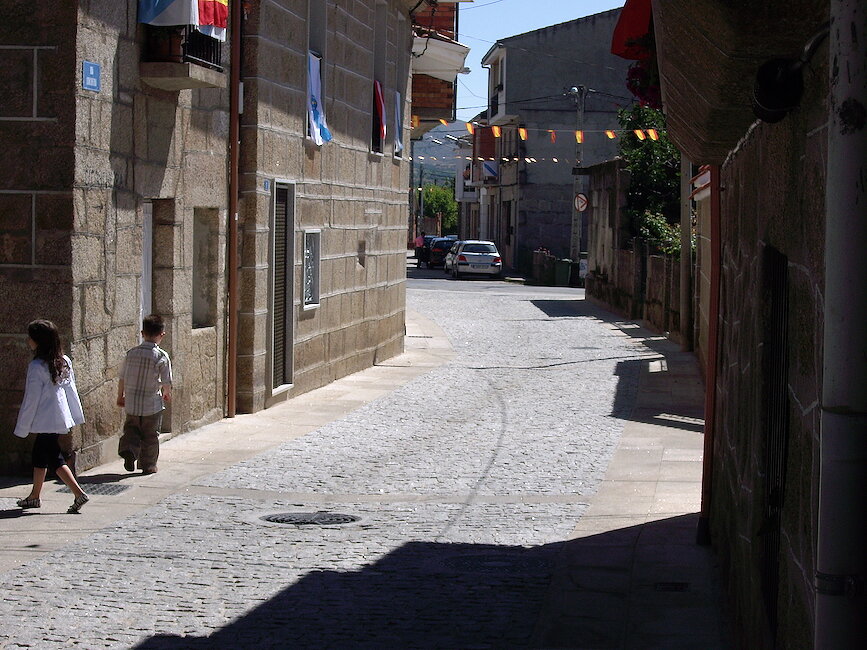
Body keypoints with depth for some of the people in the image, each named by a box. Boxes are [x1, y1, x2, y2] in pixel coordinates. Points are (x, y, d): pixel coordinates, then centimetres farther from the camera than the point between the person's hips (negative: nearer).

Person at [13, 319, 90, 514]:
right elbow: (71, 390, 10)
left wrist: (22, 428, -8)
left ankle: (79, 493, -11)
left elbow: (31, 399, -15)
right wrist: (76, 416, 17)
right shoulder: (64, 361, 3)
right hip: (61, 417, 8)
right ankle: (34, 496, 28)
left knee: (54, 458, -3)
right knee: (40, 453, 19)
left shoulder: (37, 366, -19)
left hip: (47, 421, -8)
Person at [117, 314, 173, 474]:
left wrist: (120, 396, 21)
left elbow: (122, 378, 6)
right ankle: (148, 465, 18)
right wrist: (167, 394, 13)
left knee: (131, 429, 18)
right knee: (150, 436, 11)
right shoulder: (162, 356, -12)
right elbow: (166, 382, -9)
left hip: (132, 403, 3)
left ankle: (128, 450, -6)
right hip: (153, 404, -3)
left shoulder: (131, 353, -1)